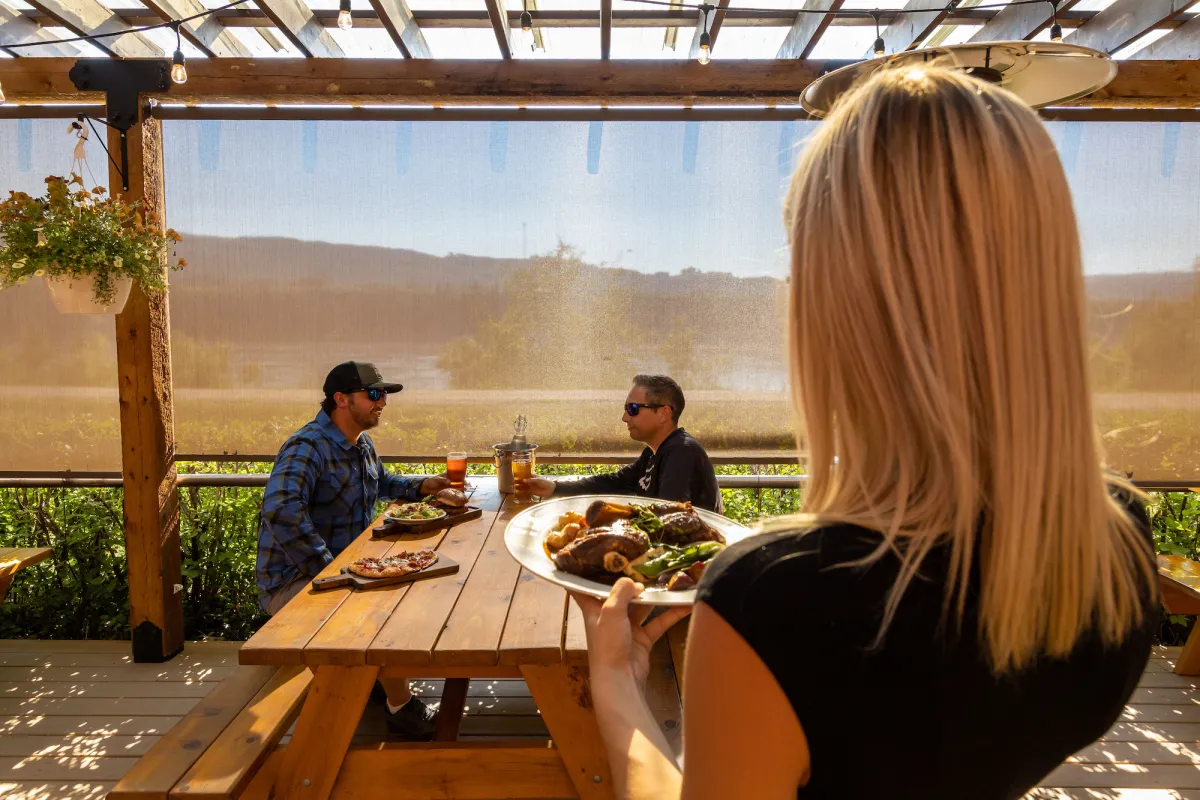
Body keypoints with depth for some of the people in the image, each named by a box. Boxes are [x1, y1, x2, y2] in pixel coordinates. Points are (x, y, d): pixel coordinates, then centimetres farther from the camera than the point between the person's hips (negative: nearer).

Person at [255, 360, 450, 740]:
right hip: (293, 583, -9)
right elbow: (281, 512, -38)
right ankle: (400, 706, -6)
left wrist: (422, 485, 7)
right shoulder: (307, 448, -23)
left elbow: (382, 482, 27)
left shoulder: (362, 446, 7)